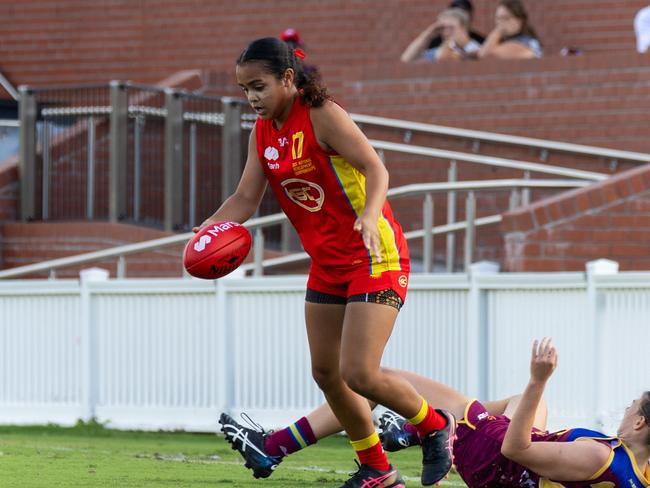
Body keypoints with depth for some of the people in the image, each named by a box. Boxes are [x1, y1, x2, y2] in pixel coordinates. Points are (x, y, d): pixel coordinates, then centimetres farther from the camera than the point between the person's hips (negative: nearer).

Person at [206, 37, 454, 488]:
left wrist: (370, 217, -45)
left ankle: (435, 426, 10)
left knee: (359, 374, -16)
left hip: (375, 257, -9)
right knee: (326, 372, 8)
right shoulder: (262, 133, 5)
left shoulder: (322, 116, -18)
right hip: (328, 264, 9)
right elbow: (246, 198, 4)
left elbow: (375, 169, -26)